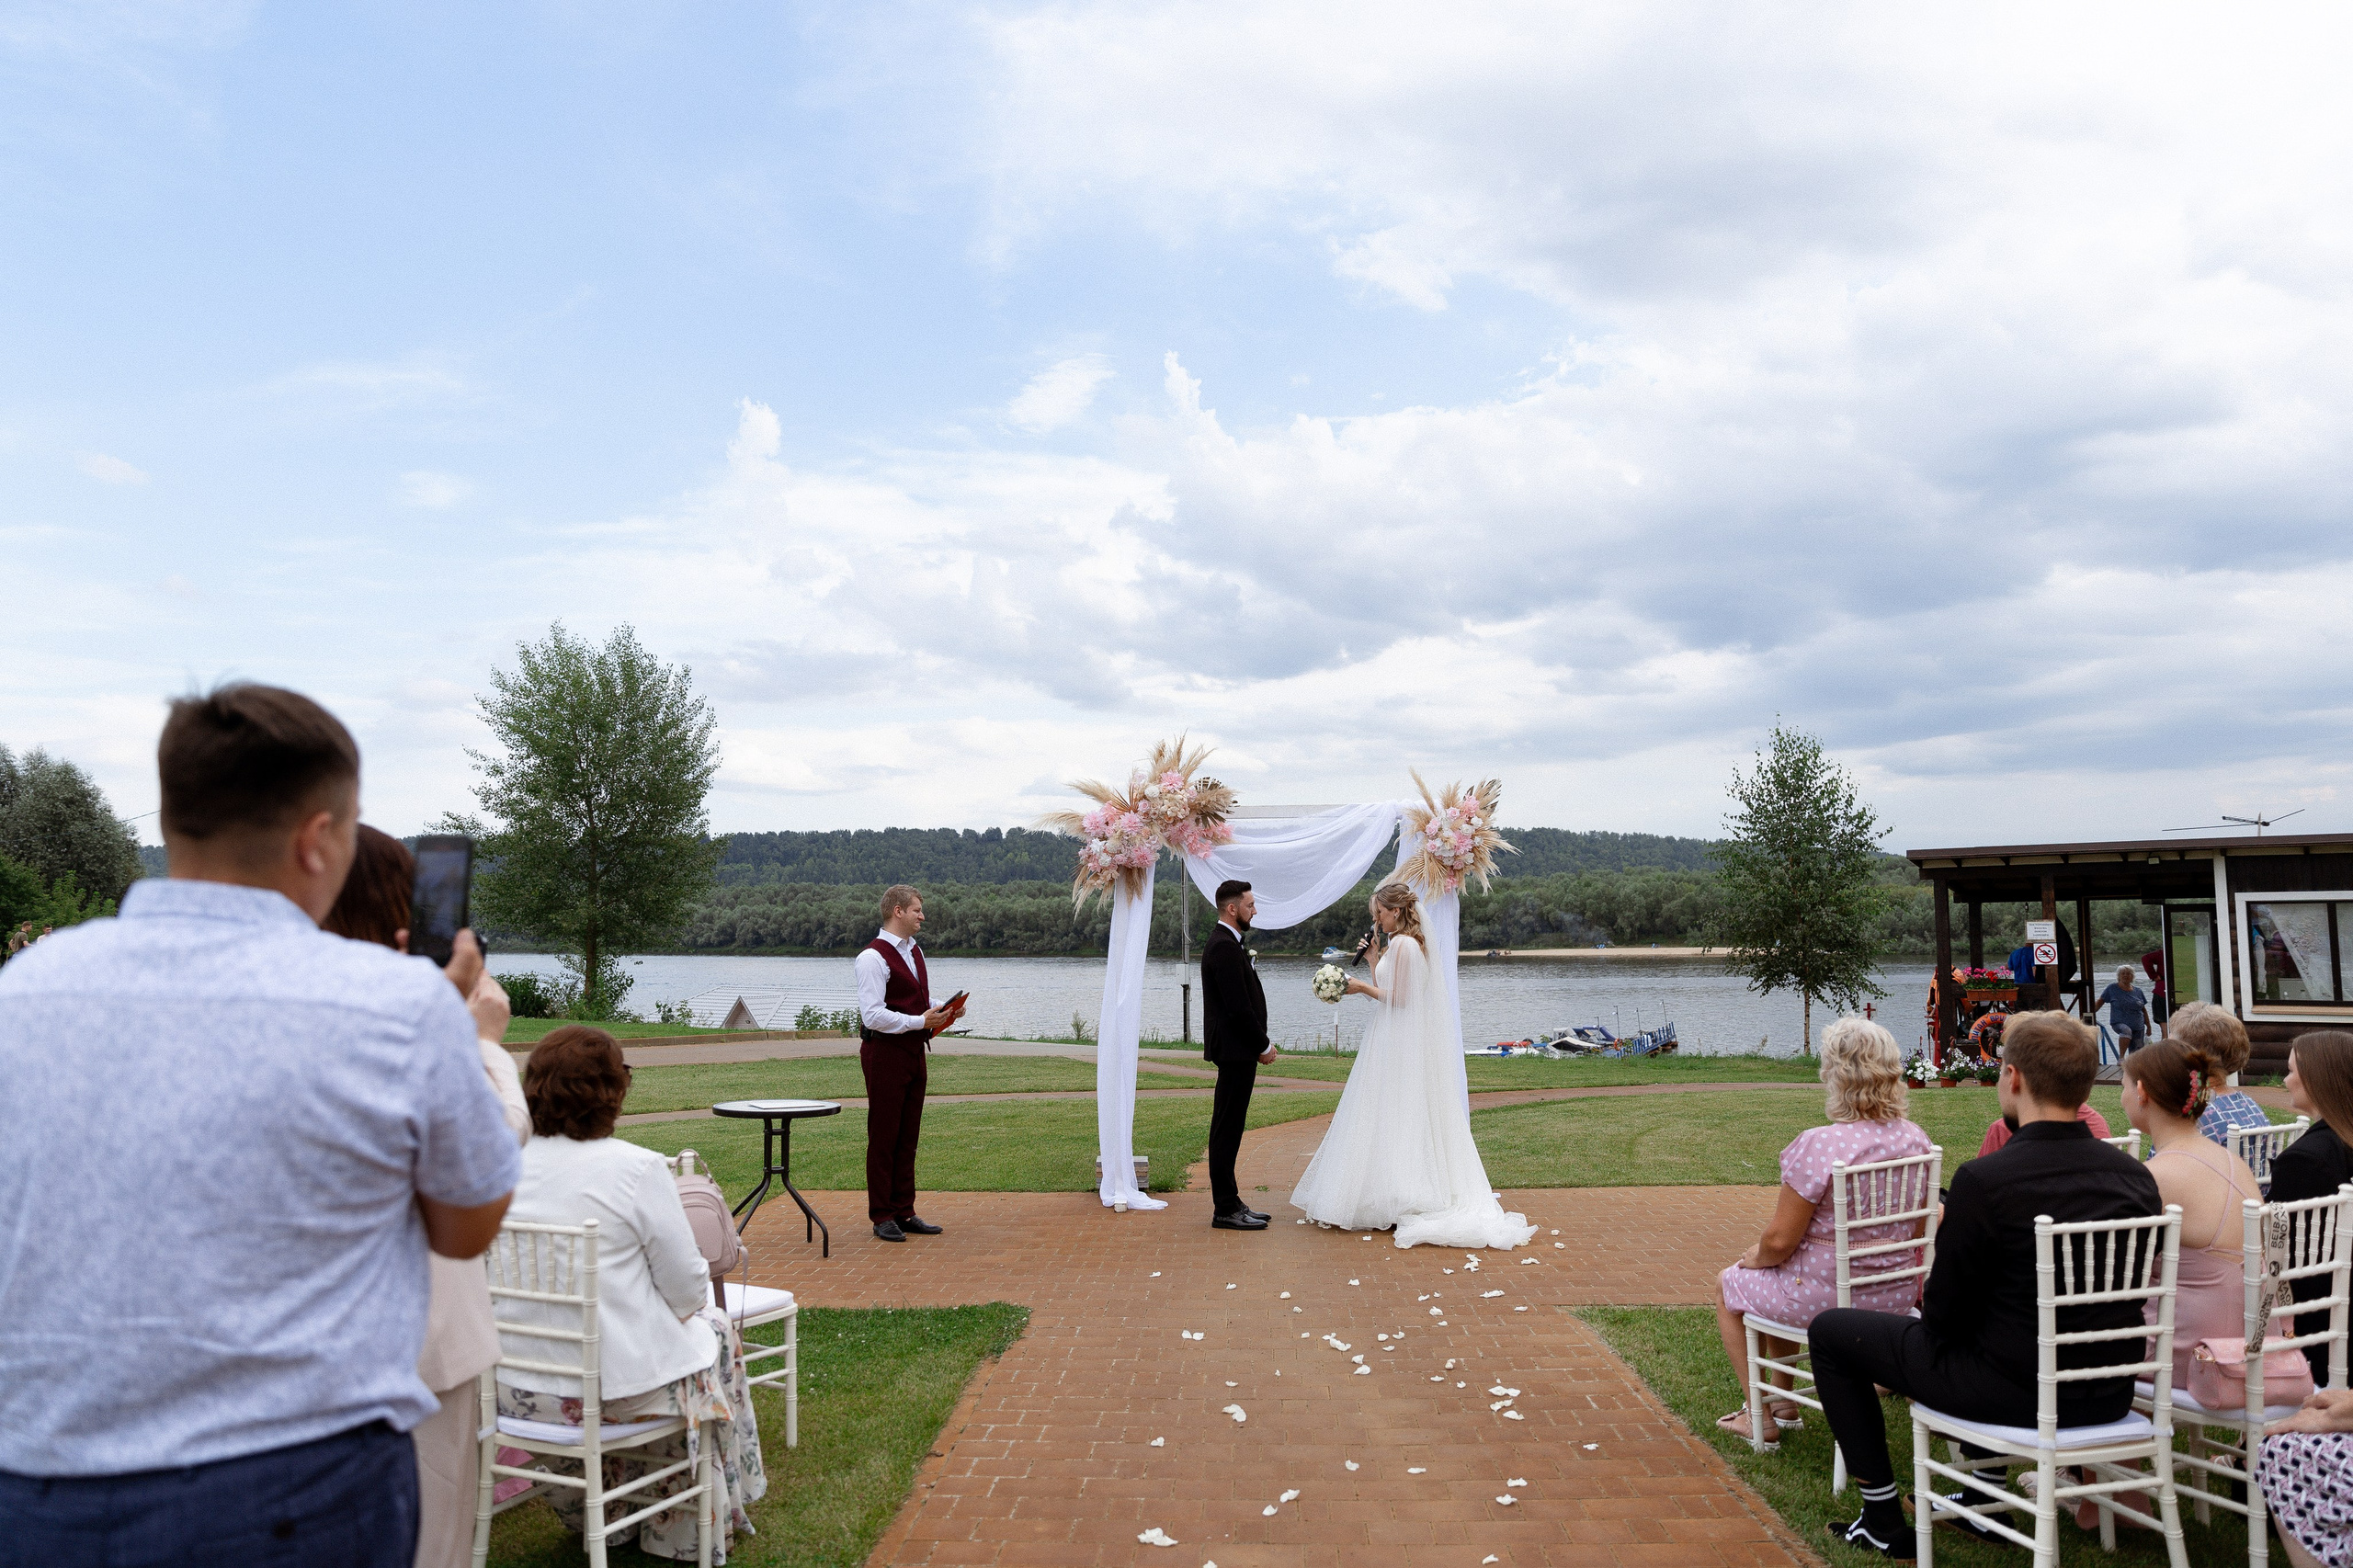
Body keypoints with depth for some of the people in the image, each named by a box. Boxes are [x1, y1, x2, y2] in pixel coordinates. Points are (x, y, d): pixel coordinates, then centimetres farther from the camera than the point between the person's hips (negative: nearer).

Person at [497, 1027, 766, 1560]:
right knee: (715, 1331, 24)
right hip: (616, 1388, -5)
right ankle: (686, 1530, 39)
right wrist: (695, 1299, 10)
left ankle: (593, 1514, 47)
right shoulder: (638, 1168, -20)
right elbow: (688, 1290, -13)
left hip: (517, 1390, 6)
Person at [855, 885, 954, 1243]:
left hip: (914, 1051, 9)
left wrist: (939, 1013, 5)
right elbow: (873, 1015, -20)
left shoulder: (914, 951, 15)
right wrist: (920, 1021, -20)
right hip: (885, 1052, -8)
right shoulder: (873, 957, -14)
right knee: (883, 1137, 0)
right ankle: (882, 1216, 9)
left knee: (908, 1136, 12)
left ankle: (904, 1211, 21)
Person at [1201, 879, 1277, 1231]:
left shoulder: (1227, 943, 16)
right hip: (1236, 1050, -11)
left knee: (1228, 1129, 14)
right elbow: (1239, 1007, -20)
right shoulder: (1225, 948, -17)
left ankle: (1230, 1202, 21)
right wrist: (1264, 1046, -11)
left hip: (1236, 1049, 11)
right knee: (1227, 1129, -5)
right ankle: (1225, 1209, 0)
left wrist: (1260, 1042, 11)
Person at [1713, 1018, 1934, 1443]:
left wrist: (1755, 1257, 1)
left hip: (1826, 1298, -7)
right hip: (1897, 1295, 7)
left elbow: (1780, 1241, -21)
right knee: (1777, 1283, 34)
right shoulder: (1916, 1141, -5)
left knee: (1729, 1285, 23)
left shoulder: (1817, 1146, -27)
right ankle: (1784, 1405, 42)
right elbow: (1920, 1230, 8)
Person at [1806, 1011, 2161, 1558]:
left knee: (1831, 1330, 12)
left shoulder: (1985, 1180, -24)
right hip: (2109, 1396, 7)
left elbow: (1944, 1314, -14)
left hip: (2014, 1392, -7)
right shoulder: (2135, 1176, -5)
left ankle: (1883, 1520, 21)